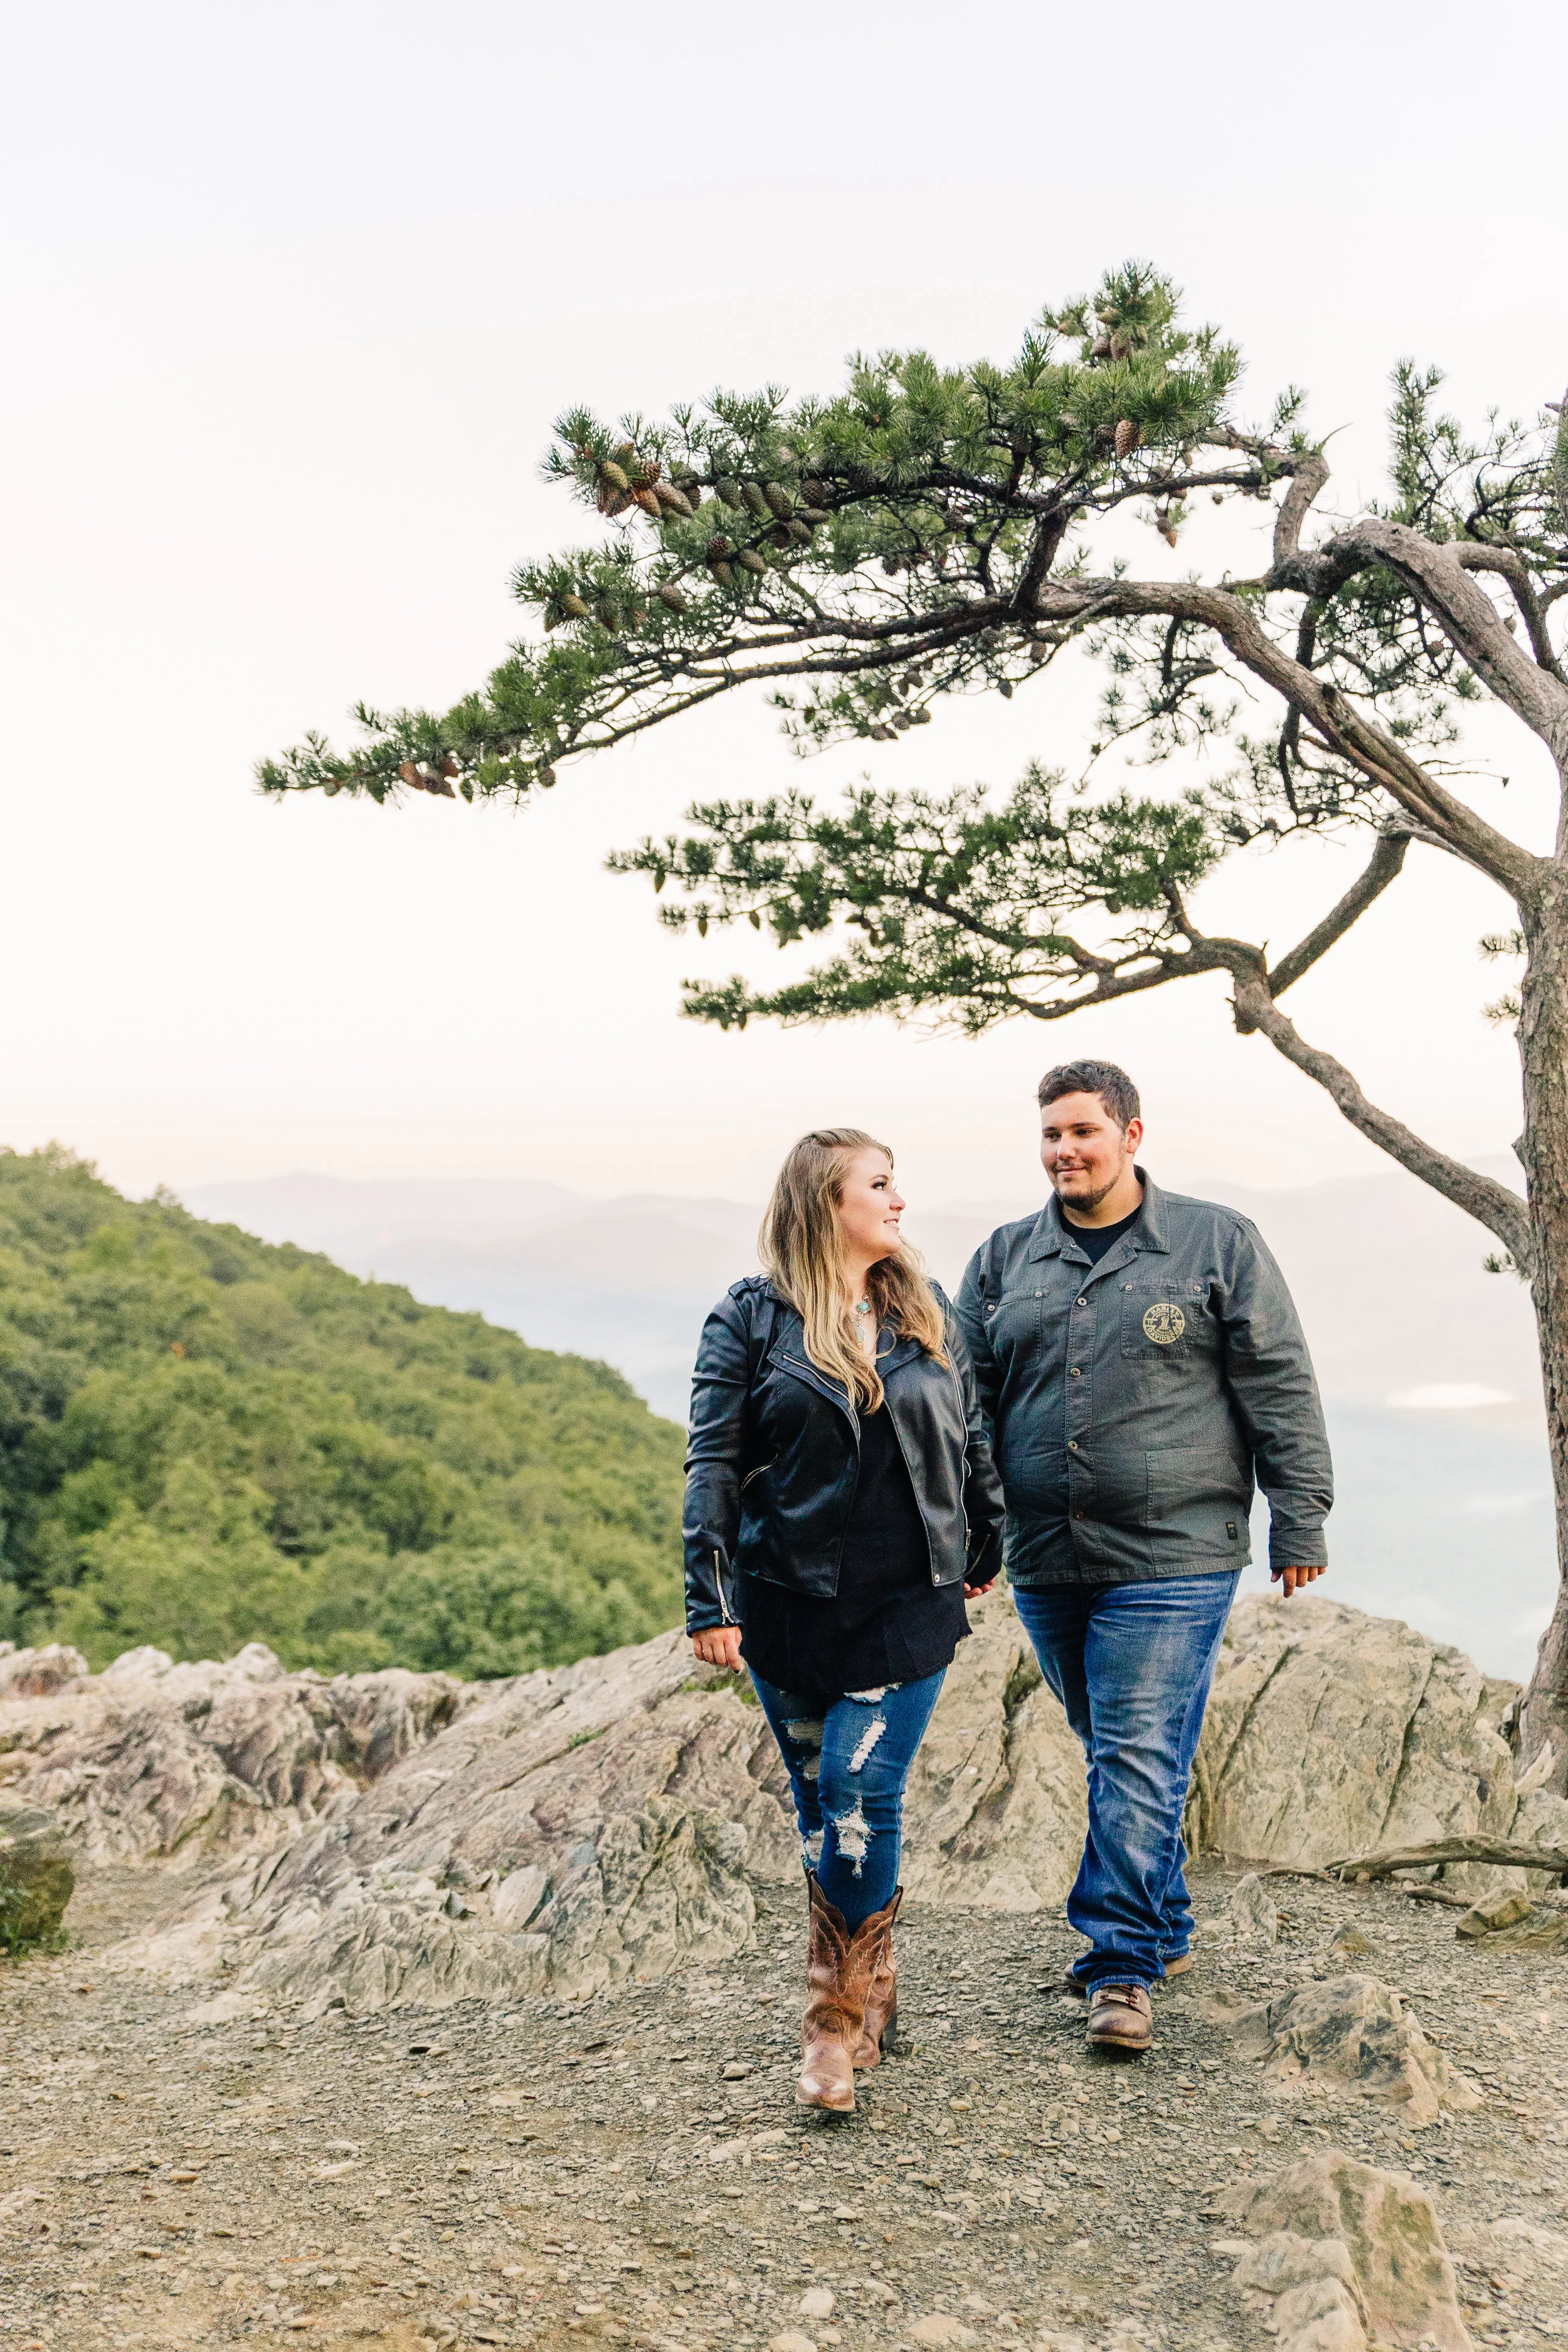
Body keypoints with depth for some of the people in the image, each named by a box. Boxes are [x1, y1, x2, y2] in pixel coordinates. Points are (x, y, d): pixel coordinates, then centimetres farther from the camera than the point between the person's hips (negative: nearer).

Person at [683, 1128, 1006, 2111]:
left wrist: (986, 1549, 21)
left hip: (909, 1604, 1)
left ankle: (838, 2020, 6)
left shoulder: (926, 1312, 7)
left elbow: (971, 1439, 16)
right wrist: (708, 1601, -9)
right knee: (822, 1806, 10)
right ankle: (873, 1989, 30)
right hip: (788, 1603, 0)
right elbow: (714, 1462, -5)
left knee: (861, 1798, -7)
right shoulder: (752, 1318, -3)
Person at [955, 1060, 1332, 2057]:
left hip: (1173, 1560, -4)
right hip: (1047, 1562, 4)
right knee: (1117, 1751, 15)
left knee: (1140, 1758, -7)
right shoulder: (1005, 1259, 10)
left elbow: (1281, 1388, 1)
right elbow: (968, 1402, 13)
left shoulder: (1218, 1243, 1)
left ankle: (1122, 1965, 2)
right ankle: (1165, 1926, 31)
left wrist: (1300, 1519, -3)